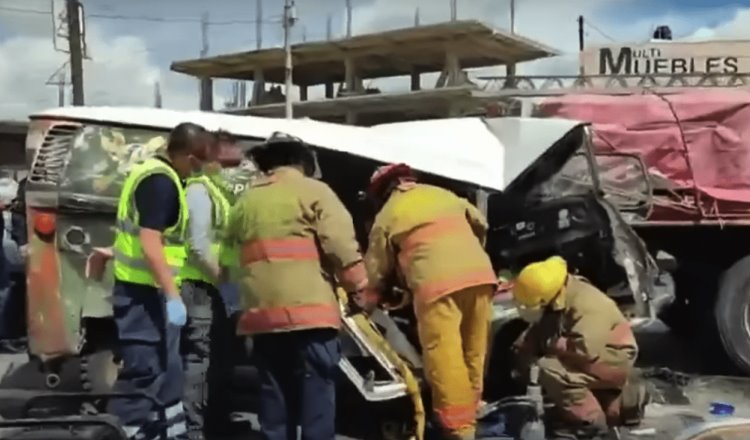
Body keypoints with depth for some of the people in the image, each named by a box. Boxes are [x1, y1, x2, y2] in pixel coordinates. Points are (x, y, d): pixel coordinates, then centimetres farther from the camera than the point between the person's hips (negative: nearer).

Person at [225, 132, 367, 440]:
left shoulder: (244, 202, 19)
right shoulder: (312, 191, 1)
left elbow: (232, 252, 19)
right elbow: (341, 244, -9)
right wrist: (358, 286, 2)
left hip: (261, 313, 6)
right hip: (308, 310, -5)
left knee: (275, 397, 13)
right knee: (317, 396, 0)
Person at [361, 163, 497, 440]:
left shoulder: (387, 215, 13)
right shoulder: (443, 194, 25)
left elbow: (377, 268, 17)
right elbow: (480, 223, 31)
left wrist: (366, 302, 33)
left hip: (437, 283, -5)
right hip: (480, 274, 6)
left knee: (446, 362, -5)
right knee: (473, 355, 12)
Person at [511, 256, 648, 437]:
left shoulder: (585, 306, -31)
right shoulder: (556, 305, -3)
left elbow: (585, 350, -40)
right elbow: (537, 333, 5)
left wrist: (552, 344, -25)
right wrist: (522, 353, -13)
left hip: (613, 359, -10)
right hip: (595, 356, 10)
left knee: (550, 370, -26)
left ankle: (589, 420, -11)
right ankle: (625, 401, 26)